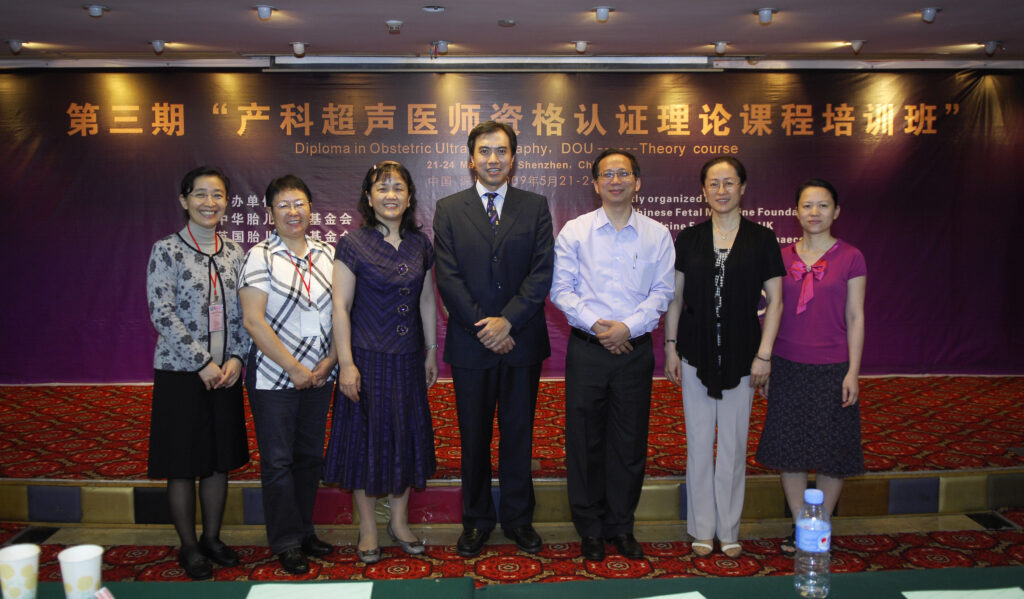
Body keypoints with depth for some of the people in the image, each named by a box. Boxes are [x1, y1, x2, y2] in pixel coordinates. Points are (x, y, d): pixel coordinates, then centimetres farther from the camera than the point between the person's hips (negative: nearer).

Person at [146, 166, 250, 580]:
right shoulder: (166, 251, -6)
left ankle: (212, 538, 28)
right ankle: (188, 546, 21)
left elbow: (244, 312, 8)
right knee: (183, 463, 5)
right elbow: (162, 314, -13)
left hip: (226, 373, 4)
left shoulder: (234, 252, 7)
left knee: (220, 460, 12)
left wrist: (236, 358, -6)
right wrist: (202, 363, -15)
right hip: (181, 373, -4)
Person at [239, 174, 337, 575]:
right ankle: (287, 543, 16)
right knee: (278, 461, 3)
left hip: (319, 376, 4)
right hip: (273, 377, -4)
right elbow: (253, 320, -12)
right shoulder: (260, 256, -6)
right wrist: (294, 368, -13)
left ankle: (304, 531, 27)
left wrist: (328, 362, -4)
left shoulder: (327, 254, 6)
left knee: (310, 457, 13)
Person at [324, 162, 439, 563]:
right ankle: (368, 528, 22)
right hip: (367, 358, -4)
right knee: (366, 439, 6)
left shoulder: (420, 245, 6)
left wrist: (432, 352, 13)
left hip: (408, 359, 4)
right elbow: (341, 307, -10)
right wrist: (346, 363, -14)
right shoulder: (352, 245, -8)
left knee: (407, 437, 11)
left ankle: (399, 522, 28)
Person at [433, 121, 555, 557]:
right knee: (474, 438, 10)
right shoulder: (448, 209, 4)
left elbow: (542, 273, -4)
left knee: (518, 434, 11)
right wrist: (481, 326, -12)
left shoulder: (535, 207, 5)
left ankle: (518, 518, 25)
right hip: (470, 342, 0)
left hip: (522, 341, 0)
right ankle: (476, 520, 25)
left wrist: (508, 321, -14)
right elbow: (448, 278, -4)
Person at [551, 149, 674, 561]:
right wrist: (595, 324, -13)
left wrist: (628, 326, -13)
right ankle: (590, 529, 20)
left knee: (630, 442, 8)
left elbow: (662, 292, 1)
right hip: (587, 348, -1)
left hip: (635, 348, 1)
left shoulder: (657, 235, 5)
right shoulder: (574, 231, 3)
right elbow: (561, 288, -1)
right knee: (585, 440, 5)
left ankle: (621, 526, 24)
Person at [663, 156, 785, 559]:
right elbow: (674, 297, 7)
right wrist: (670, 347, 3)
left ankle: (729, 530, 22)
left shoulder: (761, 239, 0)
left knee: (734, 443, 7)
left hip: (741, 355, -1)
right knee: (699, 442, 7)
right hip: (696, 354, 1)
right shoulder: (688, 239, 3)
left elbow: (774, 301, 0)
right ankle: (702, 530, 20)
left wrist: (764, 354, -6)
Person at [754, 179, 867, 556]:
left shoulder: (850, 258, -2)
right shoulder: (783, 256, 5)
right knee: (789, 449, 7)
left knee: (830, 452, 5)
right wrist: (766, 362, 7)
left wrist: (853, 372, -7)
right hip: (788, 366, 3)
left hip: (832, 367, -2)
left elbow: (855, 319, -2)